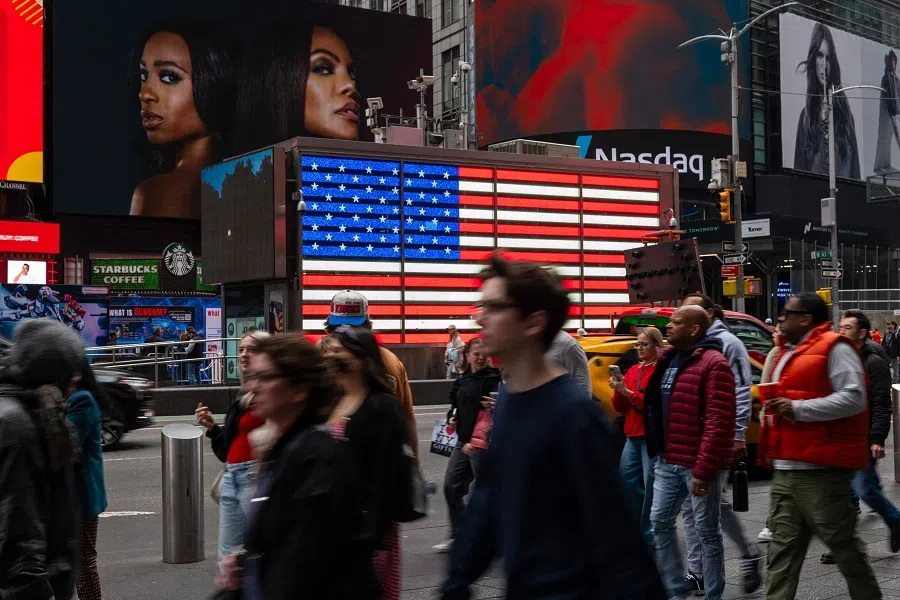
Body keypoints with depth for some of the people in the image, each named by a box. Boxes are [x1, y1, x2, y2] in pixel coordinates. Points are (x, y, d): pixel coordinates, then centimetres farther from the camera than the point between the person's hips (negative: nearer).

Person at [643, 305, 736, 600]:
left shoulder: (713, 364, -15)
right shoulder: (668, 359, 12)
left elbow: (718, 422, -20)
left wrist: (704, 469, -23)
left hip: (698, 464, -8)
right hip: (668, 461, 9)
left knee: (707, 531, 2)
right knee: (660, 523, 12)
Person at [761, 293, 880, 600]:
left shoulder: (833, 348, -8)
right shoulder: (789, 353, 20)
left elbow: (853, 398, -19)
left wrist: (798, 409, -22)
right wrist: (774, 407, 15)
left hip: (819, 471, -9)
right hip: (785, 470, 9)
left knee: (842, 543, 3)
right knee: (783, 547, 6)